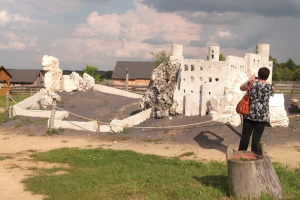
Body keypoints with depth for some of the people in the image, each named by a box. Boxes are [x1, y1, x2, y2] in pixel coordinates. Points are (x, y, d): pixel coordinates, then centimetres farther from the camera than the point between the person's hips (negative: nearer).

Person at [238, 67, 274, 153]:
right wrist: (265, 82, 27)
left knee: (245, 135, 12)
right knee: (256, 137, 7)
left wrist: (250, 79, 26)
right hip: (262, 117, -1)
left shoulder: (251, 84, -5)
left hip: (249, 114, 2)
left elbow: (241, 88, 15)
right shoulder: (269, 87, -7)